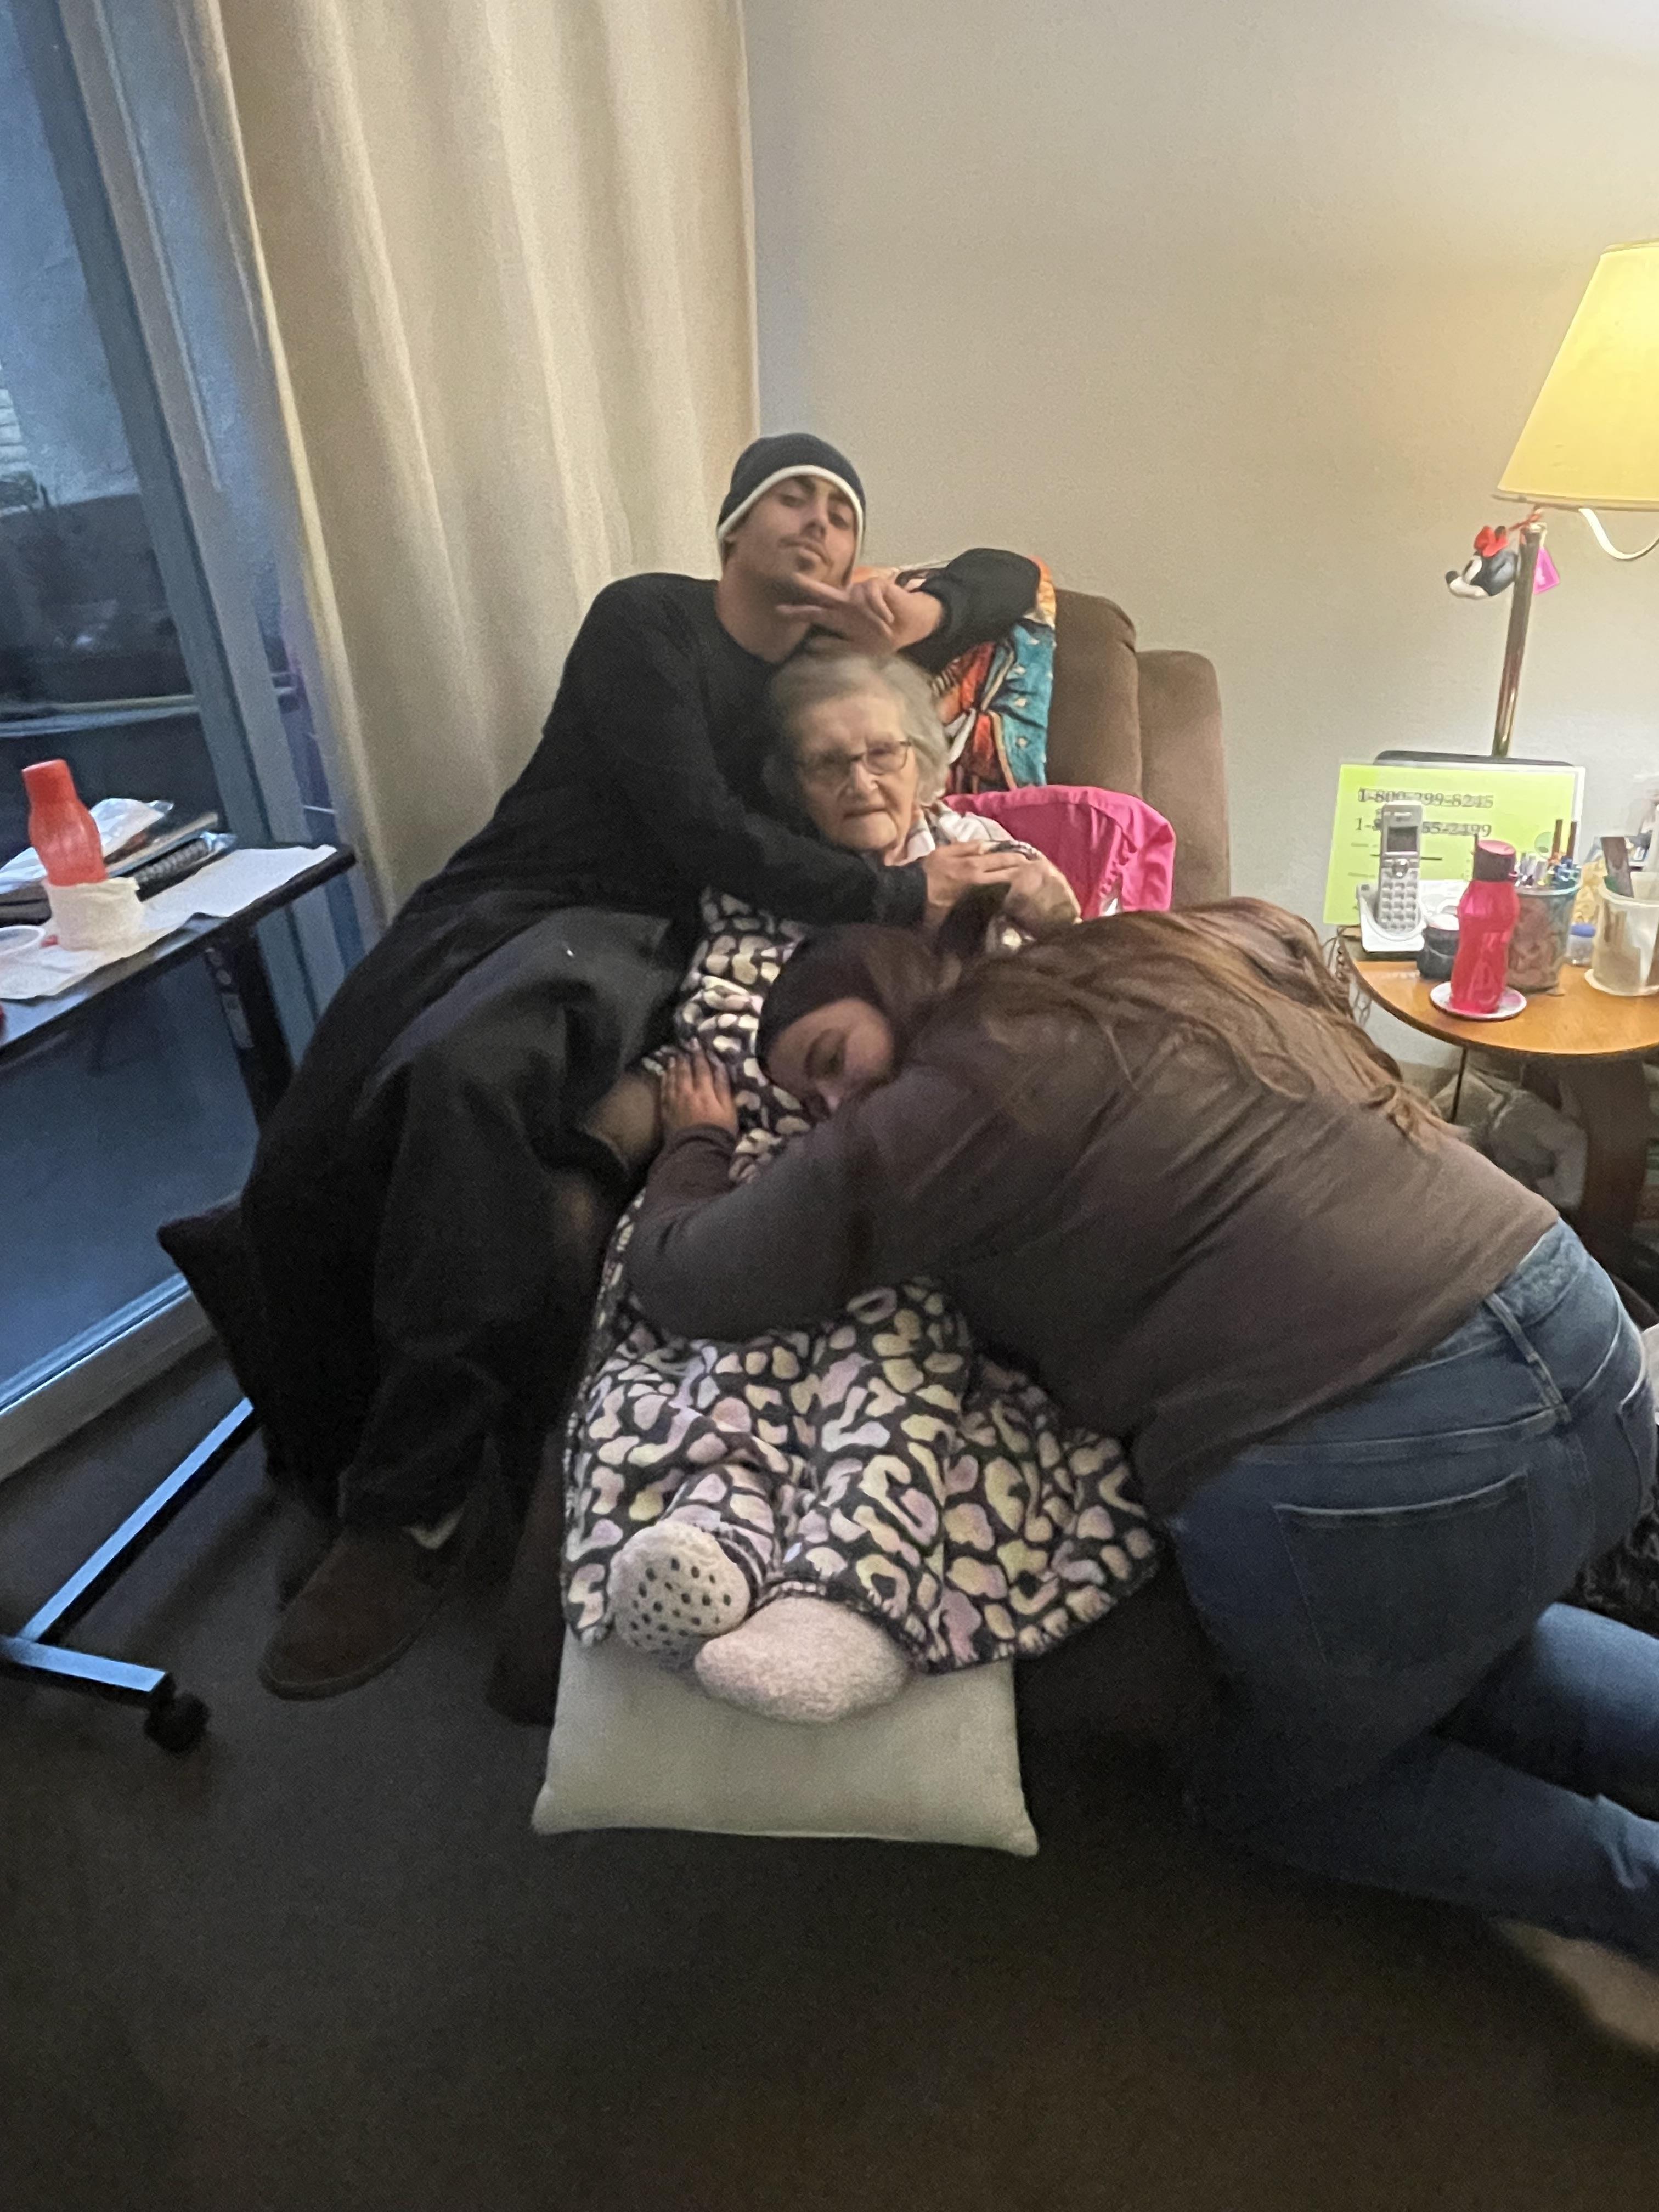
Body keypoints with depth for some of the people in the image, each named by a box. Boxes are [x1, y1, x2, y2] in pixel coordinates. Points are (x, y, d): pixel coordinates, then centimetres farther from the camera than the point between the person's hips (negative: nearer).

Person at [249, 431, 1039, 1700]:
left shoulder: (835, 651, 16)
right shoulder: (645, 620, 1)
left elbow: (1012, 577, 24)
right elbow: (703, 830, -11)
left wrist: (921, 617, 1)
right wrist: (899, 896, -14)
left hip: (628, 943, 0)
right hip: (493, 904, 0)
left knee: (464, 1071, -36)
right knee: (302, 1176, -22)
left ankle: (409, 1510, -29)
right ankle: (339, 1484, -1)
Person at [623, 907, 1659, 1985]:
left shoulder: (953, 1103, -5)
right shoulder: (1173, 955, 14)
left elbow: (682, 1281, 1)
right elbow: (1285, 931, 39)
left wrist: (697, 1147, 21)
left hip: (1377, 1484, -7)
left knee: (1261, 1783, 24)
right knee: (1442, 1641, 36)